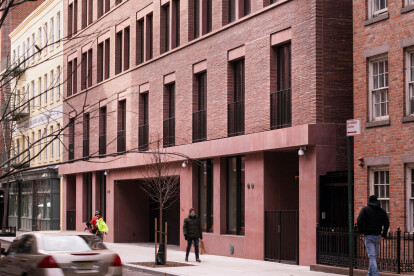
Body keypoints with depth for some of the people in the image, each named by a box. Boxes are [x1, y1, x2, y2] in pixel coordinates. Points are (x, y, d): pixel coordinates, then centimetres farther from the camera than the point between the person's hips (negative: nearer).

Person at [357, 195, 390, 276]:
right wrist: (383, 236, 1)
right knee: (374, 256, 17)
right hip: (378, 236, 4)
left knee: (372, 256, -8)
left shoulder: (365, 209, -2)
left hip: (368, 236, -4)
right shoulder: (382, 211, 9)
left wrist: (362, 233, -4)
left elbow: (359, 221, -13)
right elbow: (387, 224, 2)